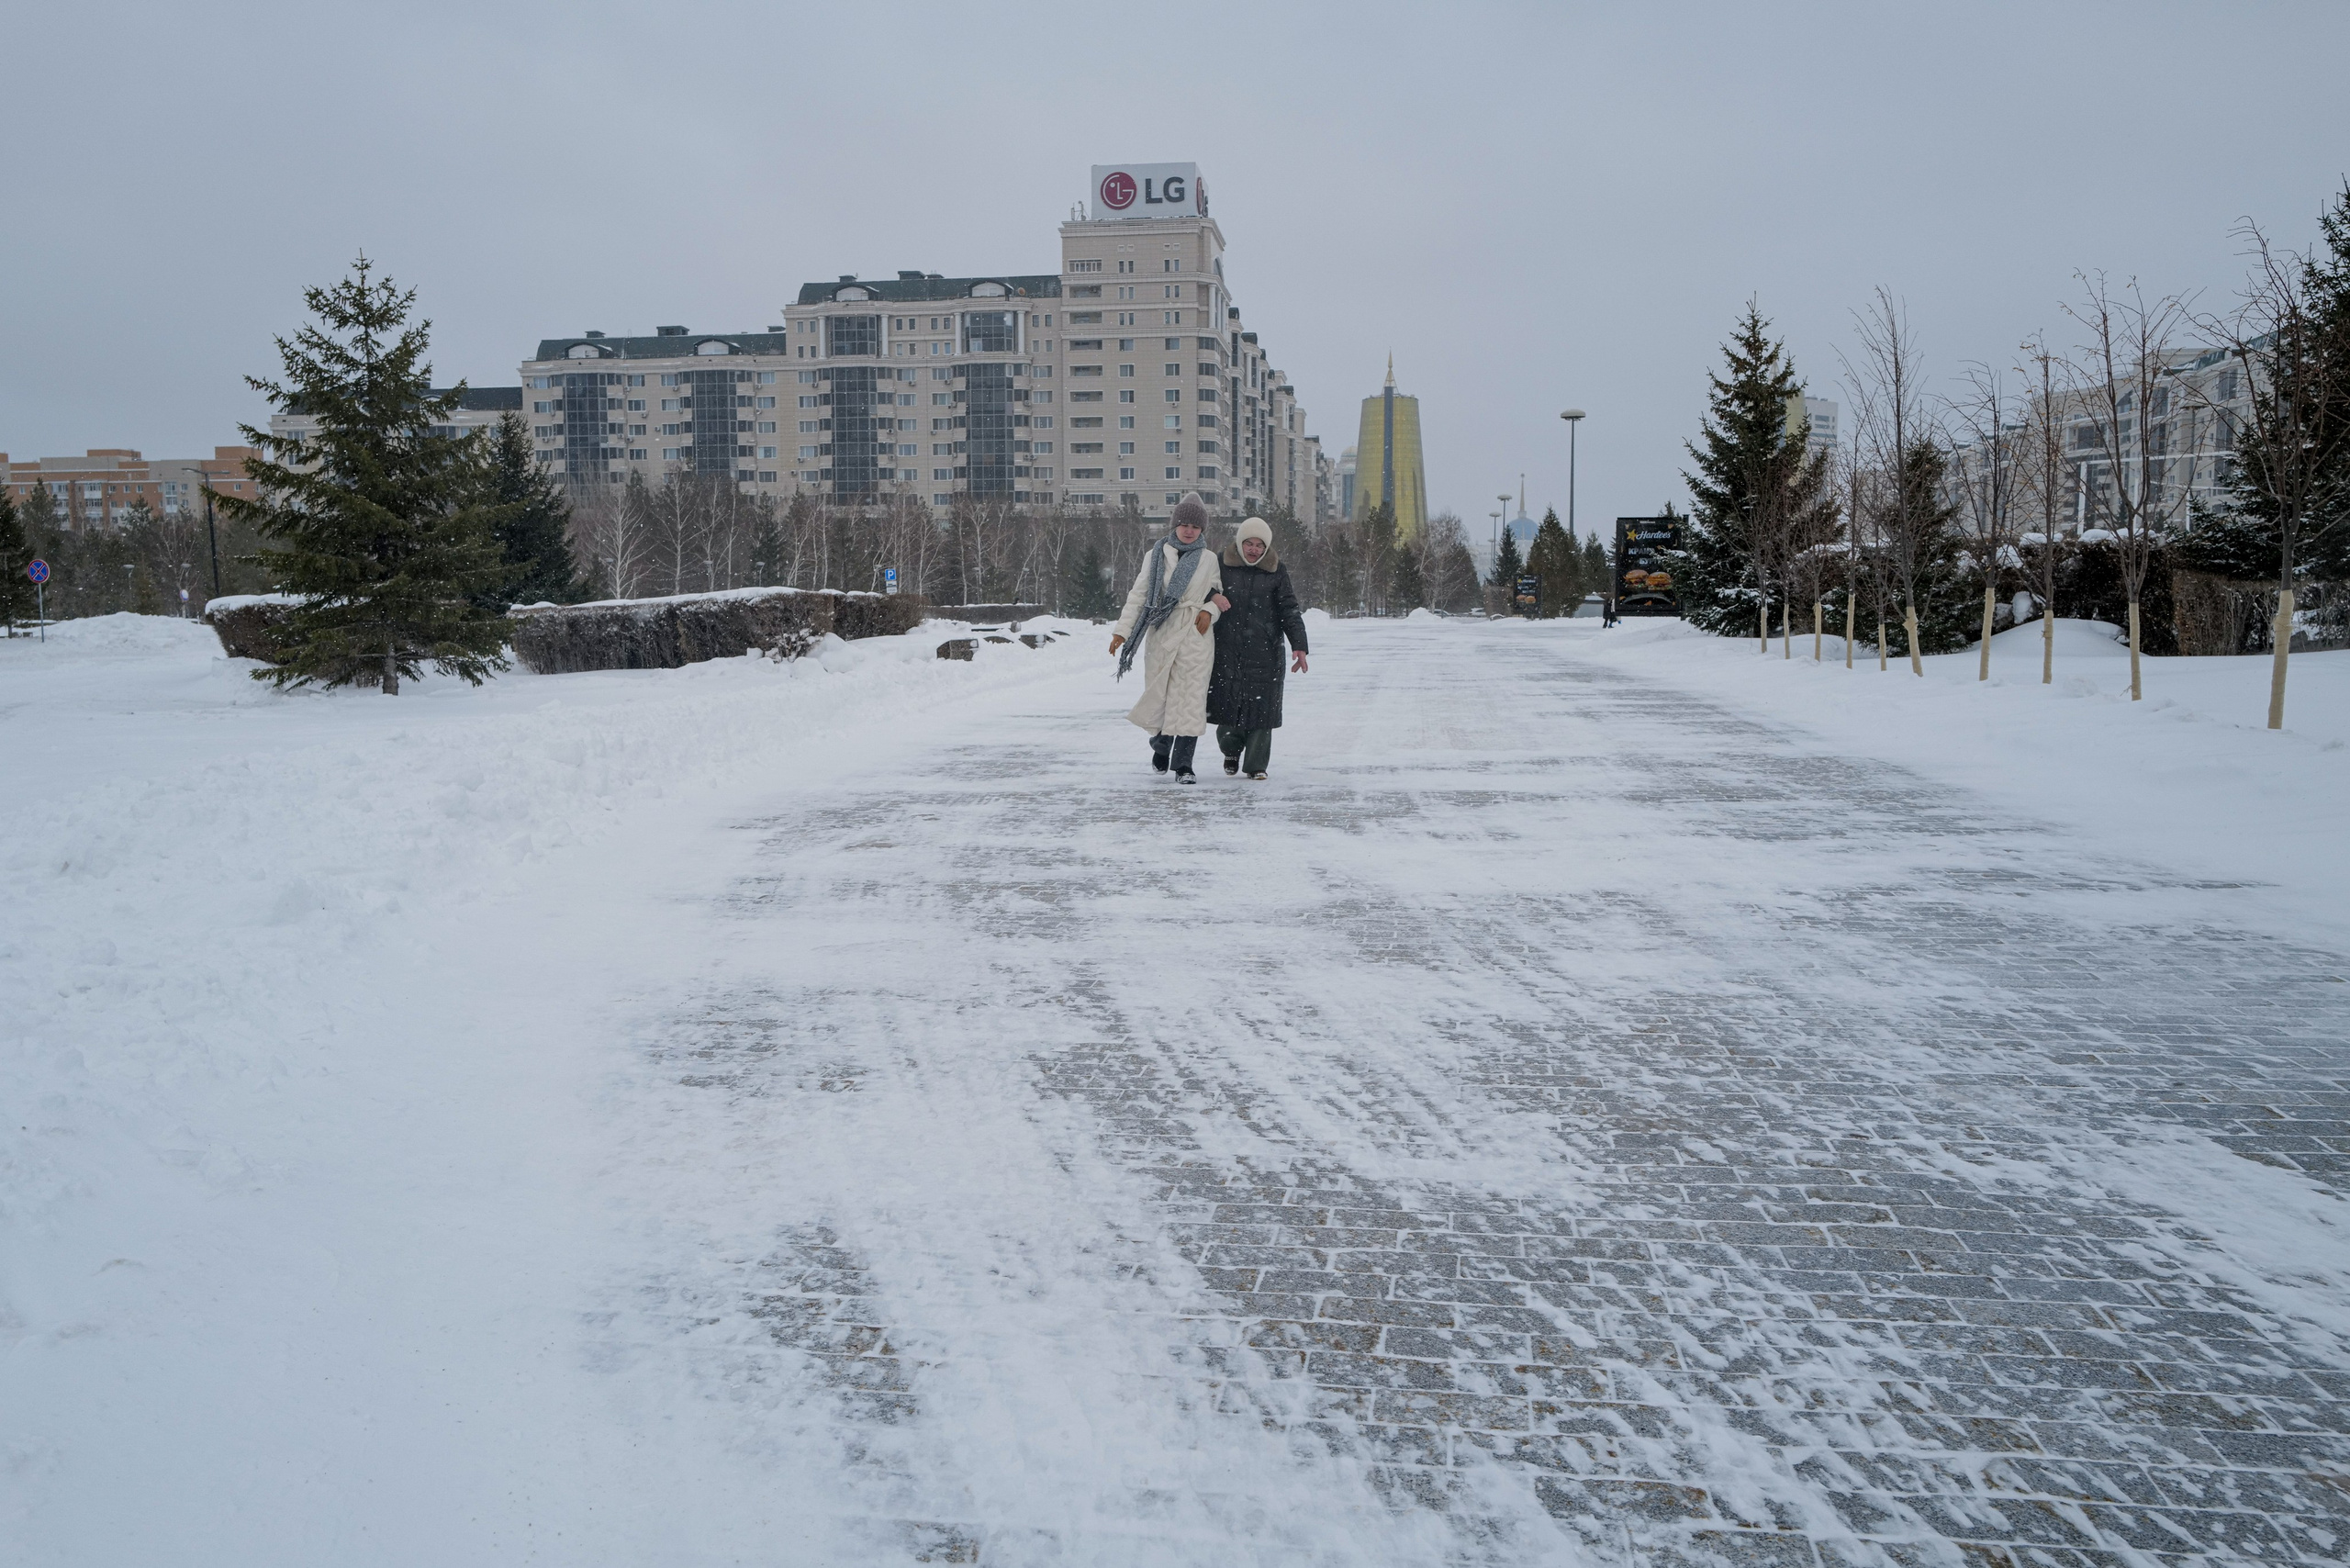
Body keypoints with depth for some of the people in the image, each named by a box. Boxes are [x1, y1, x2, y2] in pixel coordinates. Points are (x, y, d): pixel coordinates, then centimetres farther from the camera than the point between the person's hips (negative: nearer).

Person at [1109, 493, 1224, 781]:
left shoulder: (1209, 559, 7)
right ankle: (1161, 746, 31)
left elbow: (1220, 594, 16)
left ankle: (1183, 765, -1)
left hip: (1196, 637, 0)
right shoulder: (1157, 555, 5)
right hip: (1161, 634, 0)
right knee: (1158, 693, 3)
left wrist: (1210, 611, -6)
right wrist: (1122, 630, -3)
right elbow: (1138, 594, 3)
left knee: (1190, 697, -5)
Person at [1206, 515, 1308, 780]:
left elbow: (1289, 610, 4)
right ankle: (1231, 750, 30)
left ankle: (1256, 764, 9)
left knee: (1261, 706, -2)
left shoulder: (1276, 571, 5)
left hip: (1264, 652, 0)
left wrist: (1298, 645, -5)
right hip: (1227, 650, 0)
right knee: (1228, 703, 1)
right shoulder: (1222, 565, 3)